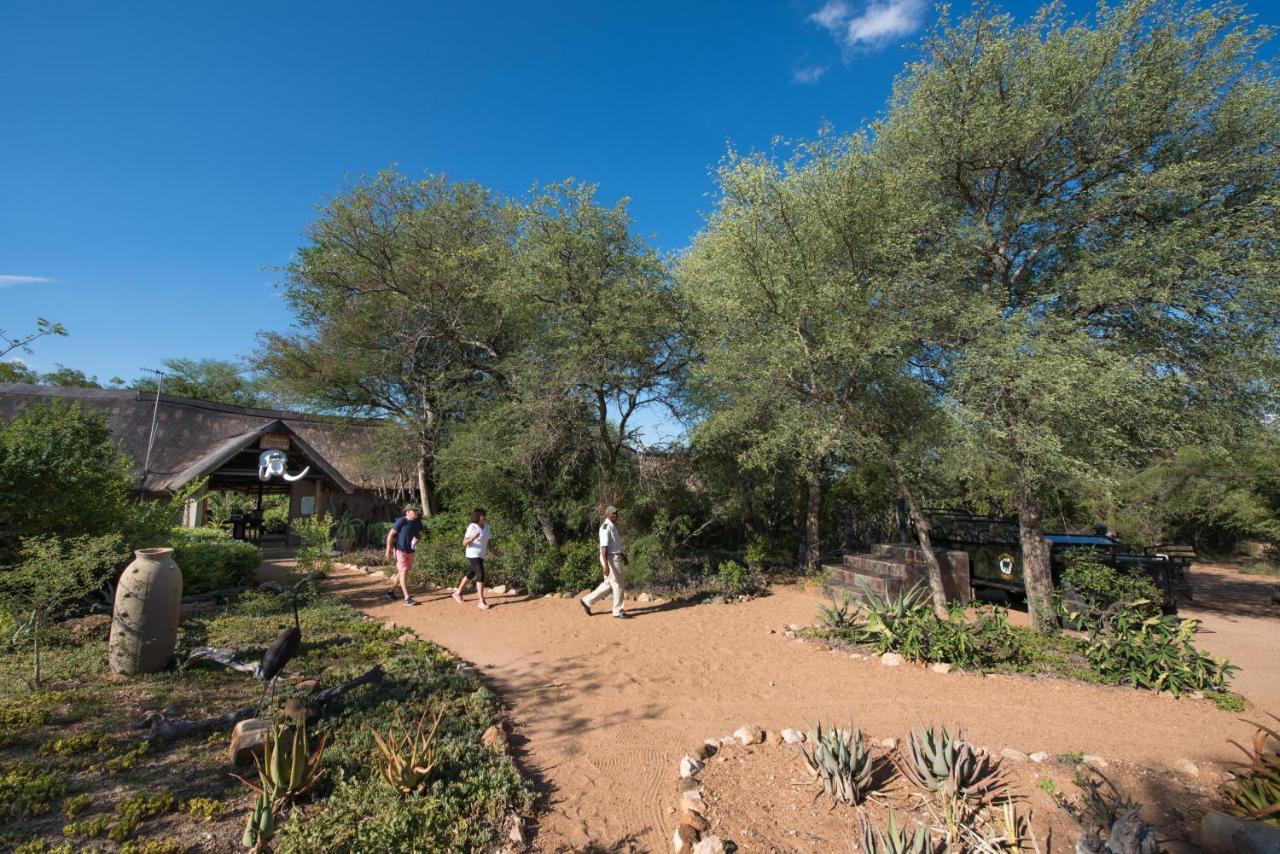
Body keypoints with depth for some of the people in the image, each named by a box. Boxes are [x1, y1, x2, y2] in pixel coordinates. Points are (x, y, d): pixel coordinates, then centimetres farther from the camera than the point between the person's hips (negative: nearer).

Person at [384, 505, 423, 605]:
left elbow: (419, 533, 15)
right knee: (403, 572, -9)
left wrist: (417, 540, -8)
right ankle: (407, 598, -11)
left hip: (411, 551, 7)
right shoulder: (401, 521, -15)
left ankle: (391, 591, 34)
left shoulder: (418, 522, 2)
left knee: (402, 572, 16)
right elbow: (391, 534, -11)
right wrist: (388, 549, -11)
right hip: (401, 550, -7)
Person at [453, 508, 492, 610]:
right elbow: (464, 543, -17)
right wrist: (473, 537, -34)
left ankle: (457, 593, 40)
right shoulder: (472, 527, -18)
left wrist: (487, 550, 5)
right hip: (473, 555, -8)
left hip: (481, 555, 8)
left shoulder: (486, 525, 3)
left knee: (471, 574, 21)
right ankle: (481, 602, -13)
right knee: (480, 575, -15)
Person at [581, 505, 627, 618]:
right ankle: (618, 611, 13)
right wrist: (605, 565, -27)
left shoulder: (614, 526, 14)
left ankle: (587, 601, 23)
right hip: (610, 559, -10)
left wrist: (624, 556, 27)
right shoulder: (606, 527, -17)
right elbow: (604, 547, -22)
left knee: (608, 584, 16)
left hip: (616, 558, 10)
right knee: (617, 585, 0)